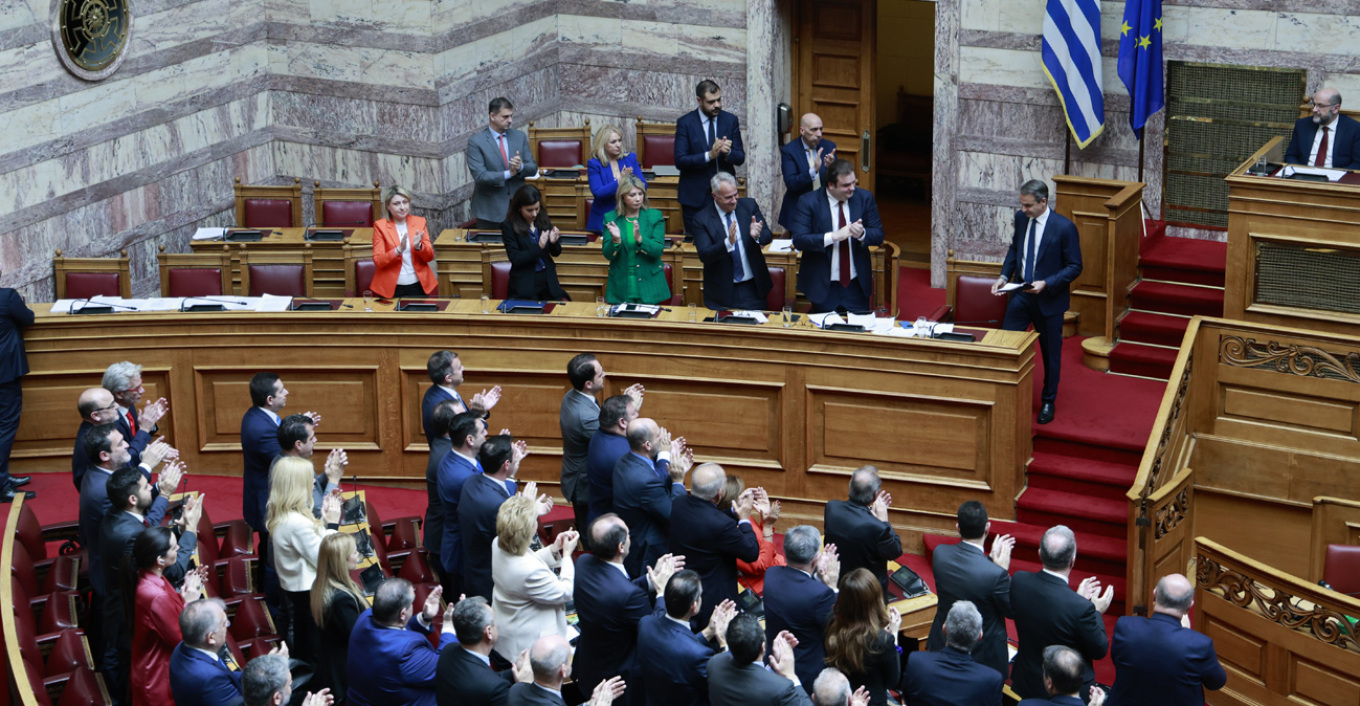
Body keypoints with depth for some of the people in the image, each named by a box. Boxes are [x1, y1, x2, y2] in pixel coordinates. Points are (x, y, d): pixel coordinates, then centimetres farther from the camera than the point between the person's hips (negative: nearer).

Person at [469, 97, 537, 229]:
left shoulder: (519, 137, 6)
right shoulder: (476, 142, -7)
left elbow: (533, 168, 6)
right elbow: (479, 176, -15)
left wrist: (521, 167, -16)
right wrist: (508, 174, -20)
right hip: (490, 211, -3)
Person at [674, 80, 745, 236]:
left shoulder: (730, 120, 4)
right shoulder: (685, 123, -4)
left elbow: (740, 158, 5)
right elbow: (680, 160, -10)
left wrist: (728, 152, -19)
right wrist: (709, 155, -22)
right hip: (695, 196, -2)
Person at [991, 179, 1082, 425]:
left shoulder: (1064, 227, -18)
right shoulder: (1021, 218, -2)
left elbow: (1074, 267, -13)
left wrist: (1046, 283, -24)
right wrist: (1004, 276, 0)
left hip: (1049, 299, -4)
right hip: (1021, 294, 4)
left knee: (1051, 353, 11)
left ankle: (1048, 402, 28)